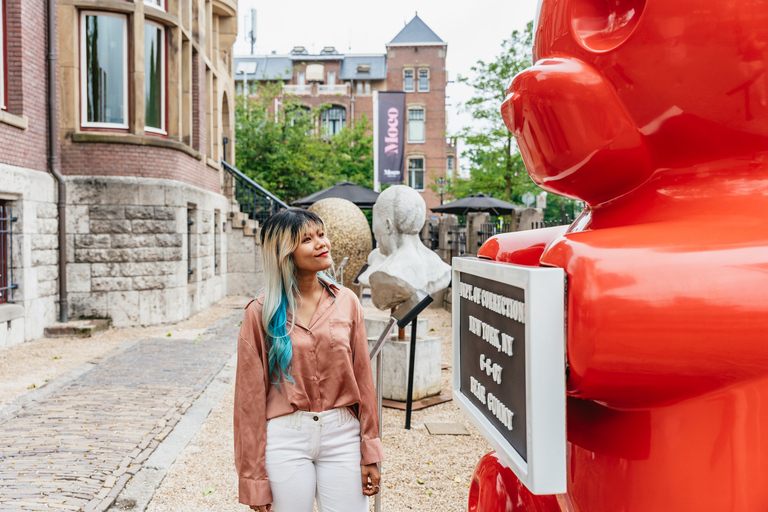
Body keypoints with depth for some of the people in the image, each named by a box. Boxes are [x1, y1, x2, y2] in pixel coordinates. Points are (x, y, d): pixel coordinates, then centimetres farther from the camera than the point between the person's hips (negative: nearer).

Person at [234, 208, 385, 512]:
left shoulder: (346, 302, 2)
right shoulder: (262, 312, -5)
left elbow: (363, 378, 4)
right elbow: (250, 395, -3)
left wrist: (370, 453, 2)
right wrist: (254, 477, -3)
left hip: (342, 433, 2)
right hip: (285, 438, -2)